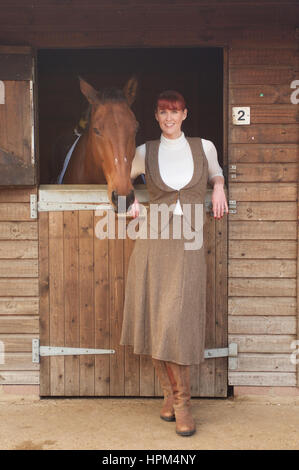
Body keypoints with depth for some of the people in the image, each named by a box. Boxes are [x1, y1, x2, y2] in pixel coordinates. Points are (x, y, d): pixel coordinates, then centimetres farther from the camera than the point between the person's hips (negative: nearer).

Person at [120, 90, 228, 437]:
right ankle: (170, 393, 21)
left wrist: (219, 188, 6)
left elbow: (216, 173, 26)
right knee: (155, 321, 3)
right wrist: (130, 203, 6)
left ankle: (181, 402, 9)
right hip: (153, 242, 1)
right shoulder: (144, 152, 6)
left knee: (176, 323, -6)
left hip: (189, 246, -1)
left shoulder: (204, 147, 6)